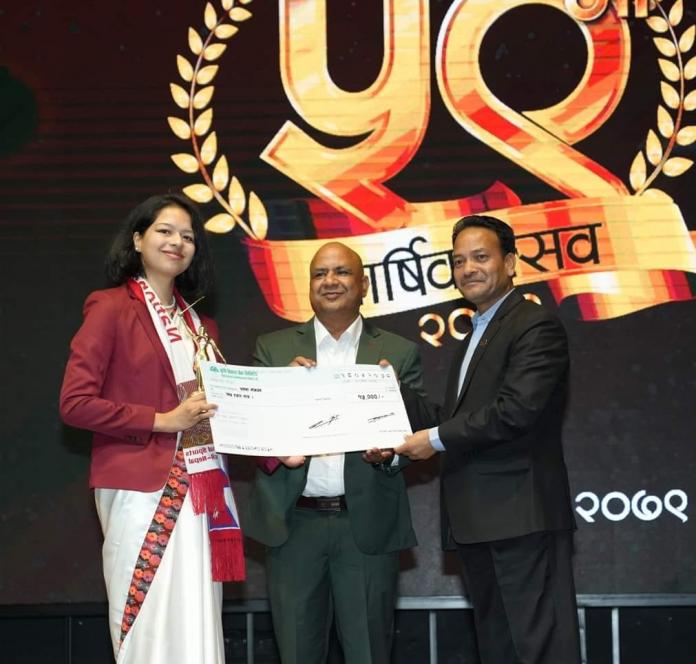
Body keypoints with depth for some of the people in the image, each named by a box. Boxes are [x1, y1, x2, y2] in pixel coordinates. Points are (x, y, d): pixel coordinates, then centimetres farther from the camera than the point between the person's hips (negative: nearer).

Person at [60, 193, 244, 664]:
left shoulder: (200, 324, 18)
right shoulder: (111, 308, -3)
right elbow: (75, 403, -10)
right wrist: (163, 421, -14)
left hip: (201, 490, 6)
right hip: (142, 487, -6)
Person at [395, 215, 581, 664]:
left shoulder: (536, 326, -8)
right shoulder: (475, 336, 22)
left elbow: (515, 410, -20)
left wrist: (438, 440, -12)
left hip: (521, 512, -10)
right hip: (478, 520, 10)